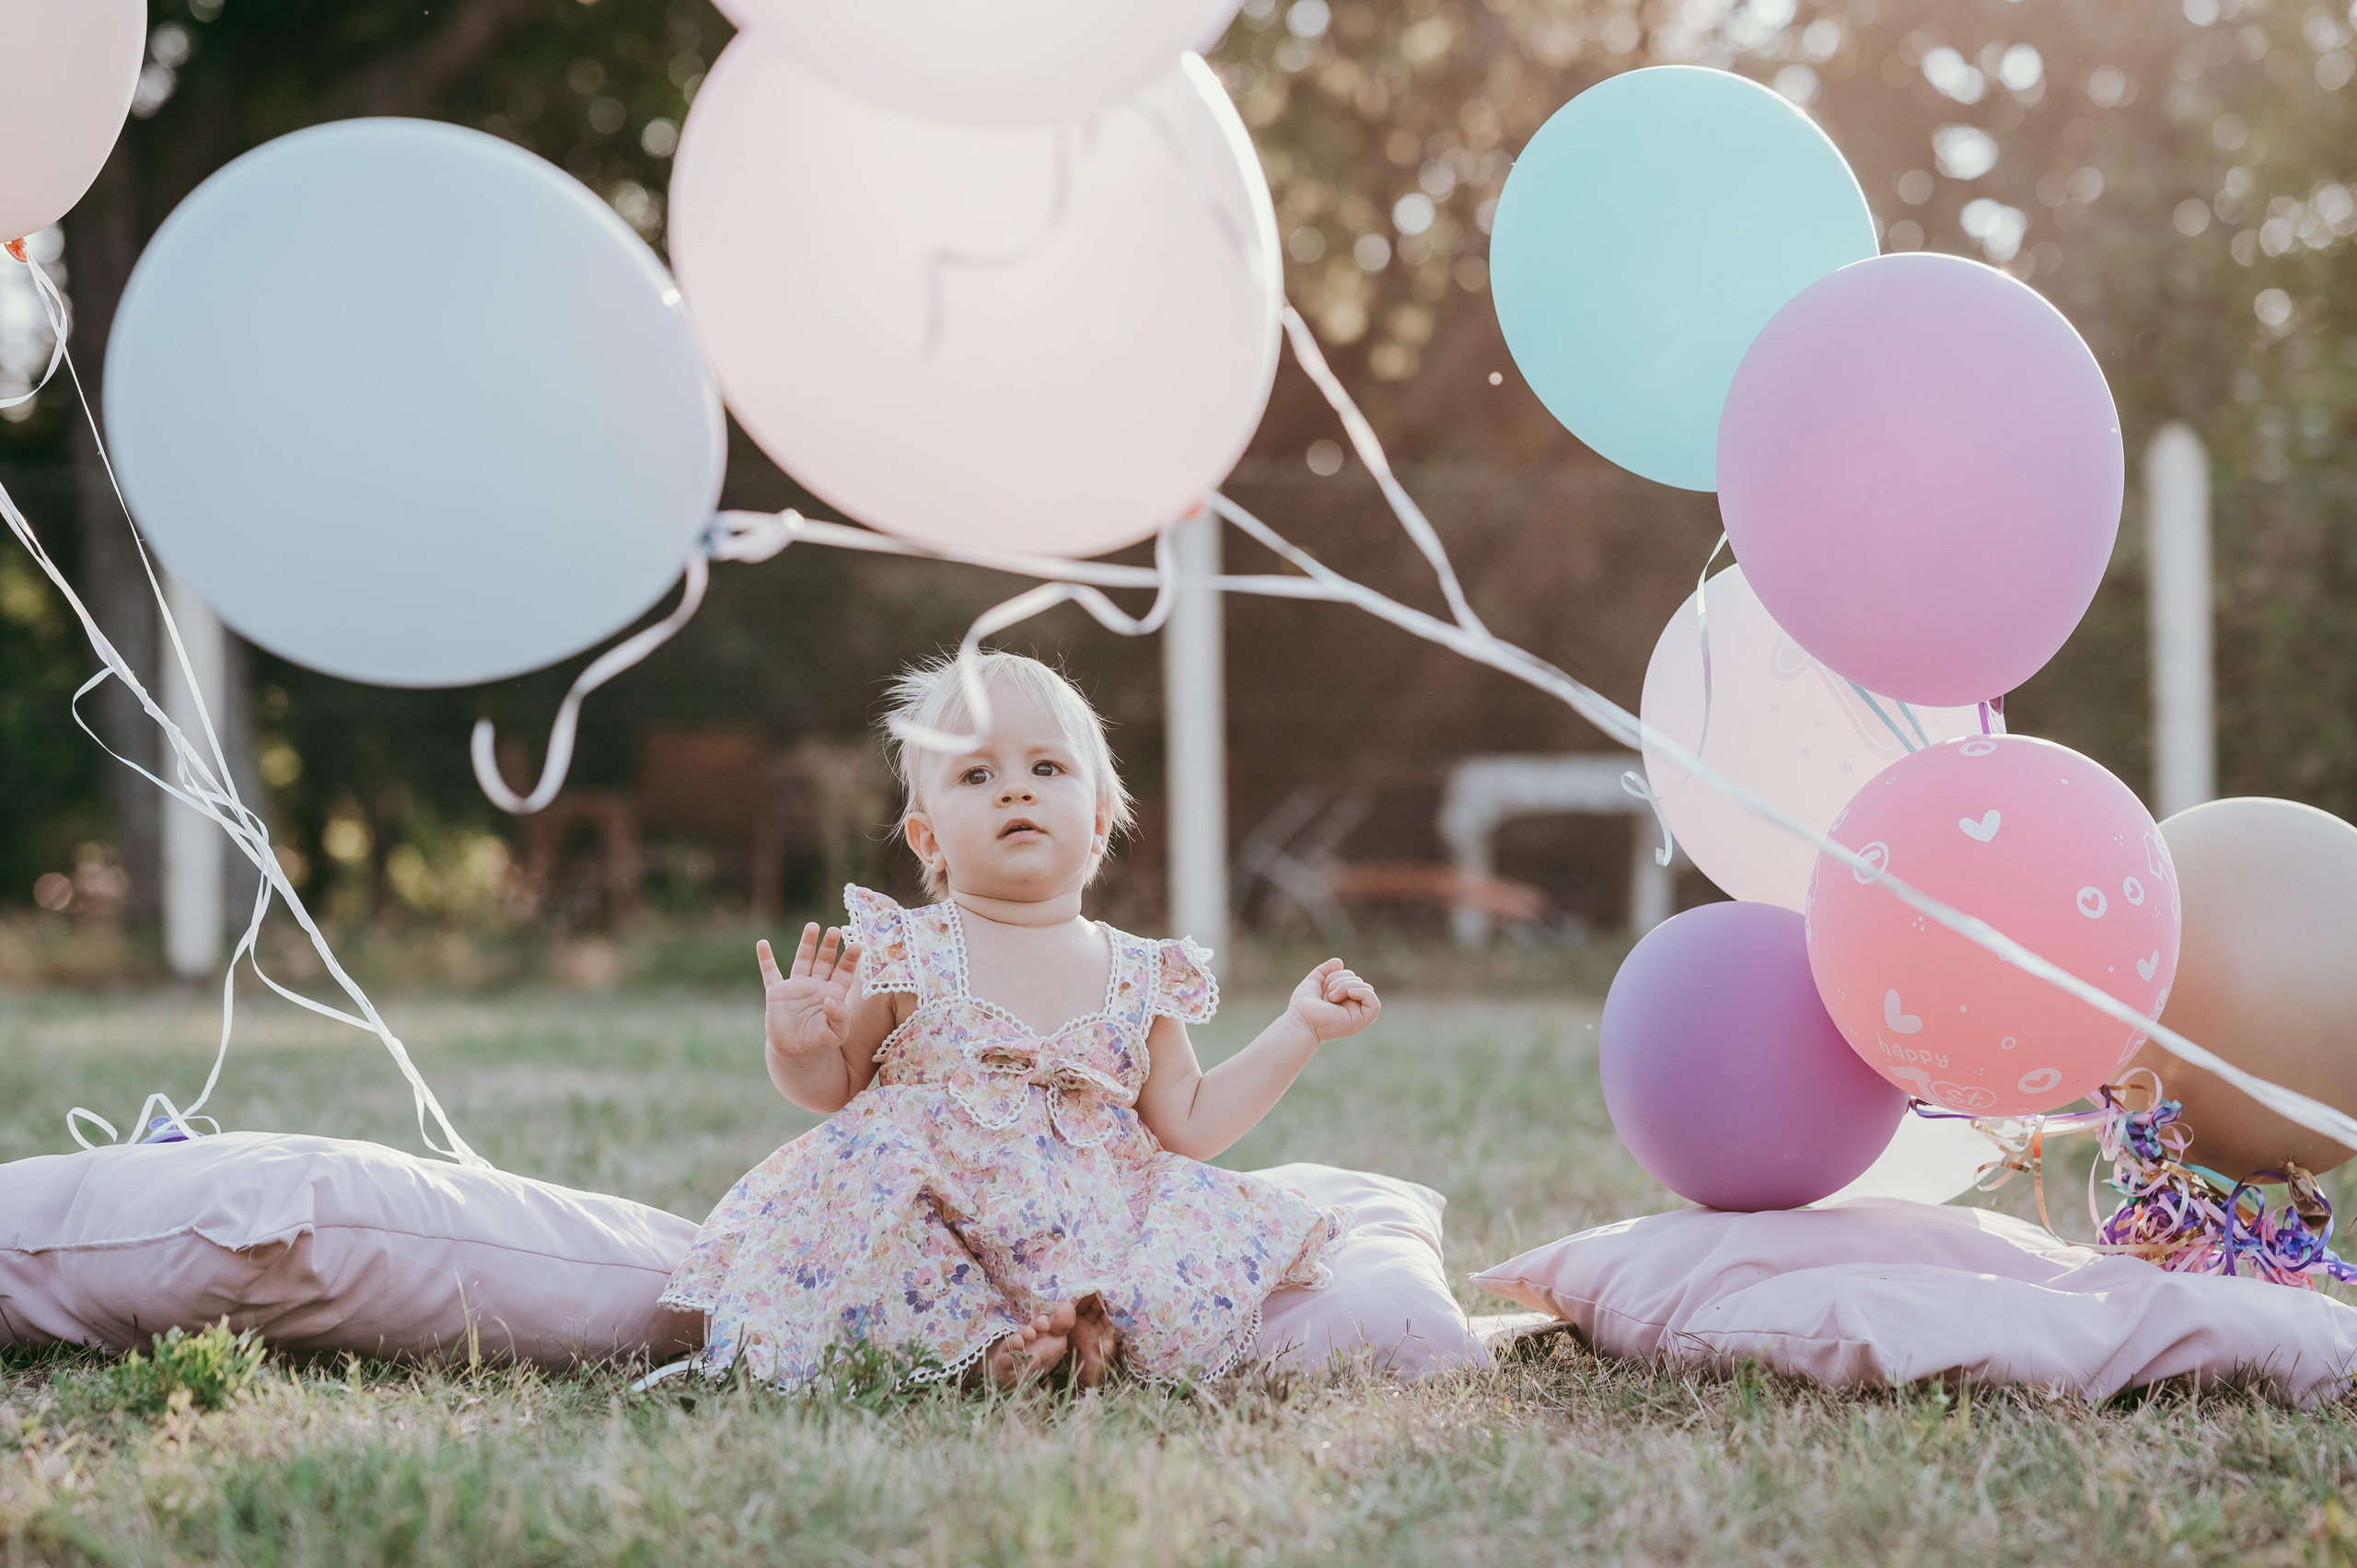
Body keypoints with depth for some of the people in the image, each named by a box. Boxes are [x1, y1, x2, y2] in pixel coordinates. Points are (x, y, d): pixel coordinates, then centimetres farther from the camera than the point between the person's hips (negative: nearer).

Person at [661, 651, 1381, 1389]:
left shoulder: (1142, 976, 9)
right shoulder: (905, 956, 0)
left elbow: (1188, 1123, 16)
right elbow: (832, 1086, 9)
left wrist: (1300, 1029, 10)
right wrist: (798, 1049, -15)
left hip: (1085, 1236, 2)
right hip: (936, 1219, -2)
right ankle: (979, 1347, -25)